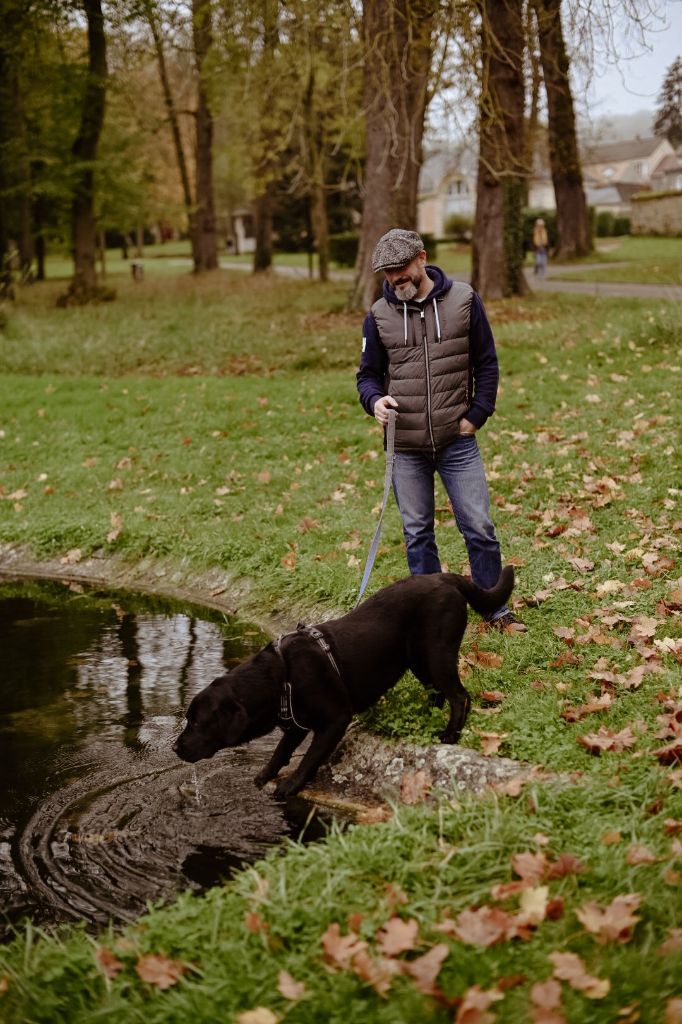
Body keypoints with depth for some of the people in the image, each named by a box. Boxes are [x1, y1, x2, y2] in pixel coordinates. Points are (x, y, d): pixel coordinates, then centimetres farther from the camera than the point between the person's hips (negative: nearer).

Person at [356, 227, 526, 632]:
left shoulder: (463, 300, -2)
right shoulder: (379, 315, 1)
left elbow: (487, 363, 4)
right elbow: (368, 374, 8)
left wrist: (476, 416, -5)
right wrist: (375, 400, -14)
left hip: (458, 442, -1)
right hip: (405, 447, 2)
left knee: (479, 528, 0)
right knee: (417, 534, 10)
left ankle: (496, 608, 15)